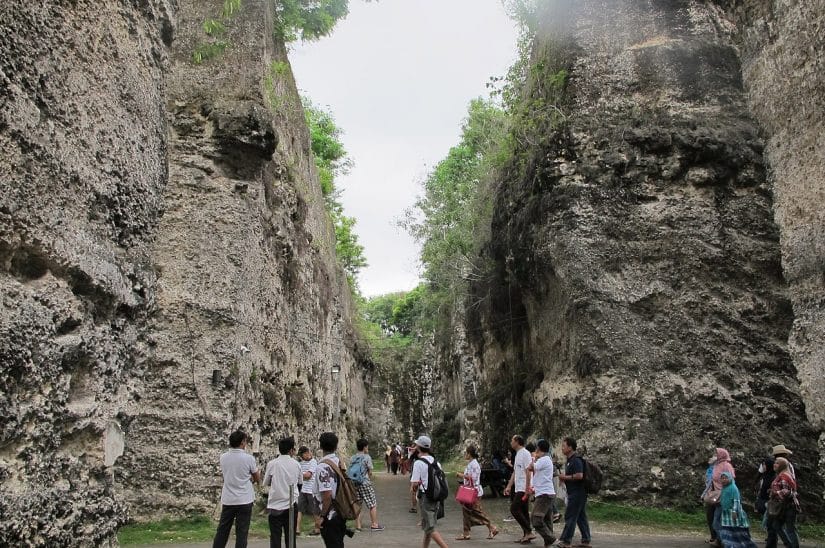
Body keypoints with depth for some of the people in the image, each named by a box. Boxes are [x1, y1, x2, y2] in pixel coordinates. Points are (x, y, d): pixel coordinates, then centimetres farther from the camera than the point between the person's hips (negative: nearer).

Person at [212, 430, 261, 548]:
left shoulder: (223, 457, 1)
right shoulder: (248, 458, -11)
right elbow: (257, 480, 2)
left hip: (227, 500, 4)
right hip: (244, 500, -4)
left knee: (222, 531, 12)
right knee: (242, 533, 2)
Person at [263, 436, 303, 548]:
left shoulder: (272, 464, -5)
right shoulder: (296, 464, -1)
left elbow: (265, 483, 5)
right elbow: (300, 482, 10)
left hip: (275, 505, -1)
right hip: (292, 504, 1)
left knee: (275, 537, 4)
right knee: (290, 536, 10)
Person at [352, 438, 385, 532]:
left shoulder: (353, 458, 8)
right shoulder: (367, 457, -8)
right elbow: (370, 472, -6)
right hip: (365, 483, -6)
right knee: (373, 504, 5)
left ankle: (358, 526, 12)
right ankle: (374, 524, 8)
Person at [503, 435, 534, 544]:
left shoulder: (525, 454, -13)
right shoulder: (517, 455, 17)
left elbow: (528, 471, -19)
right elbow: (515, 472, 22)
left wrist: (527, 488, -23)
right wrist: (509, 486, 20)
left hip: (523, 489, -10)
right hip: (518, 488, 10)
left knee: (514, 509, -12)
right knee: (524, 512, 10)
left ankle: (528, 532, -8)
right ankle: (526, 534, 15)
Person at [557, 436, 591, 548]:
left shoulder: (576, 460, -16)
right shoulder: (569, 460, 16)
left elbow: (579, 476, -27)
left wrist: (565, 477, -16)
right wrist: (563, 478, 8)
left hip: (577, 493, -10)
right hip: (576, 493, 10)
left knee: (570, 517, -6)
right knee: (581, 517, 12)